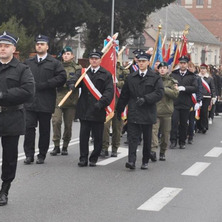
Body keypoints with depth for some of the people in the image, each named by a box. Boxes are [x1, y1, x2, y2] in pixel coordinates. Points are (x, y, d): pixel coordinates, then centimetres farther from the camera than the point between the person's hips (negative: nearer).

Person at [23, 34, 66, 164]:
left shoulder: (54, 63, 4)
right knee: (29, 127, -5)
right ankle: (29, 154, 2)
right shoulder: (28, 63, 15)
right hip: (30, 101, 2)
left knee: (44, 129, 5)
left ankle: (42, 155, 14)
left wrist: (44, 85, -13)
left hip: (46, 103, -2)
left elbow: (62, 77, -8)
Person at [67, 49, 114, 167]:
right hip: (84, 110, 2)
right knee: (83, 135, 2)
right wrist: (72, 83, -27)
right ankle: (83, 158, 10)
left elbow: (109, 91, -4)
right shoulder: (83, 72, 14)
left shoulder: (106, 75, 5)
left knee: (97, 137, 3)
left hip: (98, 111, -2)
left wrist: (101, 103, -18)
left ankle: (94, 158, 16)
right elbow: (75, 79, -2)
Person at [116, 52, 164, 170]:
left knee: (147, 139, 8)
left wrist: (145, 99, -21)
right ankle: (131, 161, -14)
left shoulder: (155, 78, 2)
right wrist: (119, 110, 14)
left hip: (148, 113, -1)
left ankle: (145, 161, 20)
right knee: (132, 137, -9)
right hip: (133, 113, 1)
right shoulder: (130, 78, 10)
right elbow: (124, 95, 14)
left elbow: (159, 93, -10)